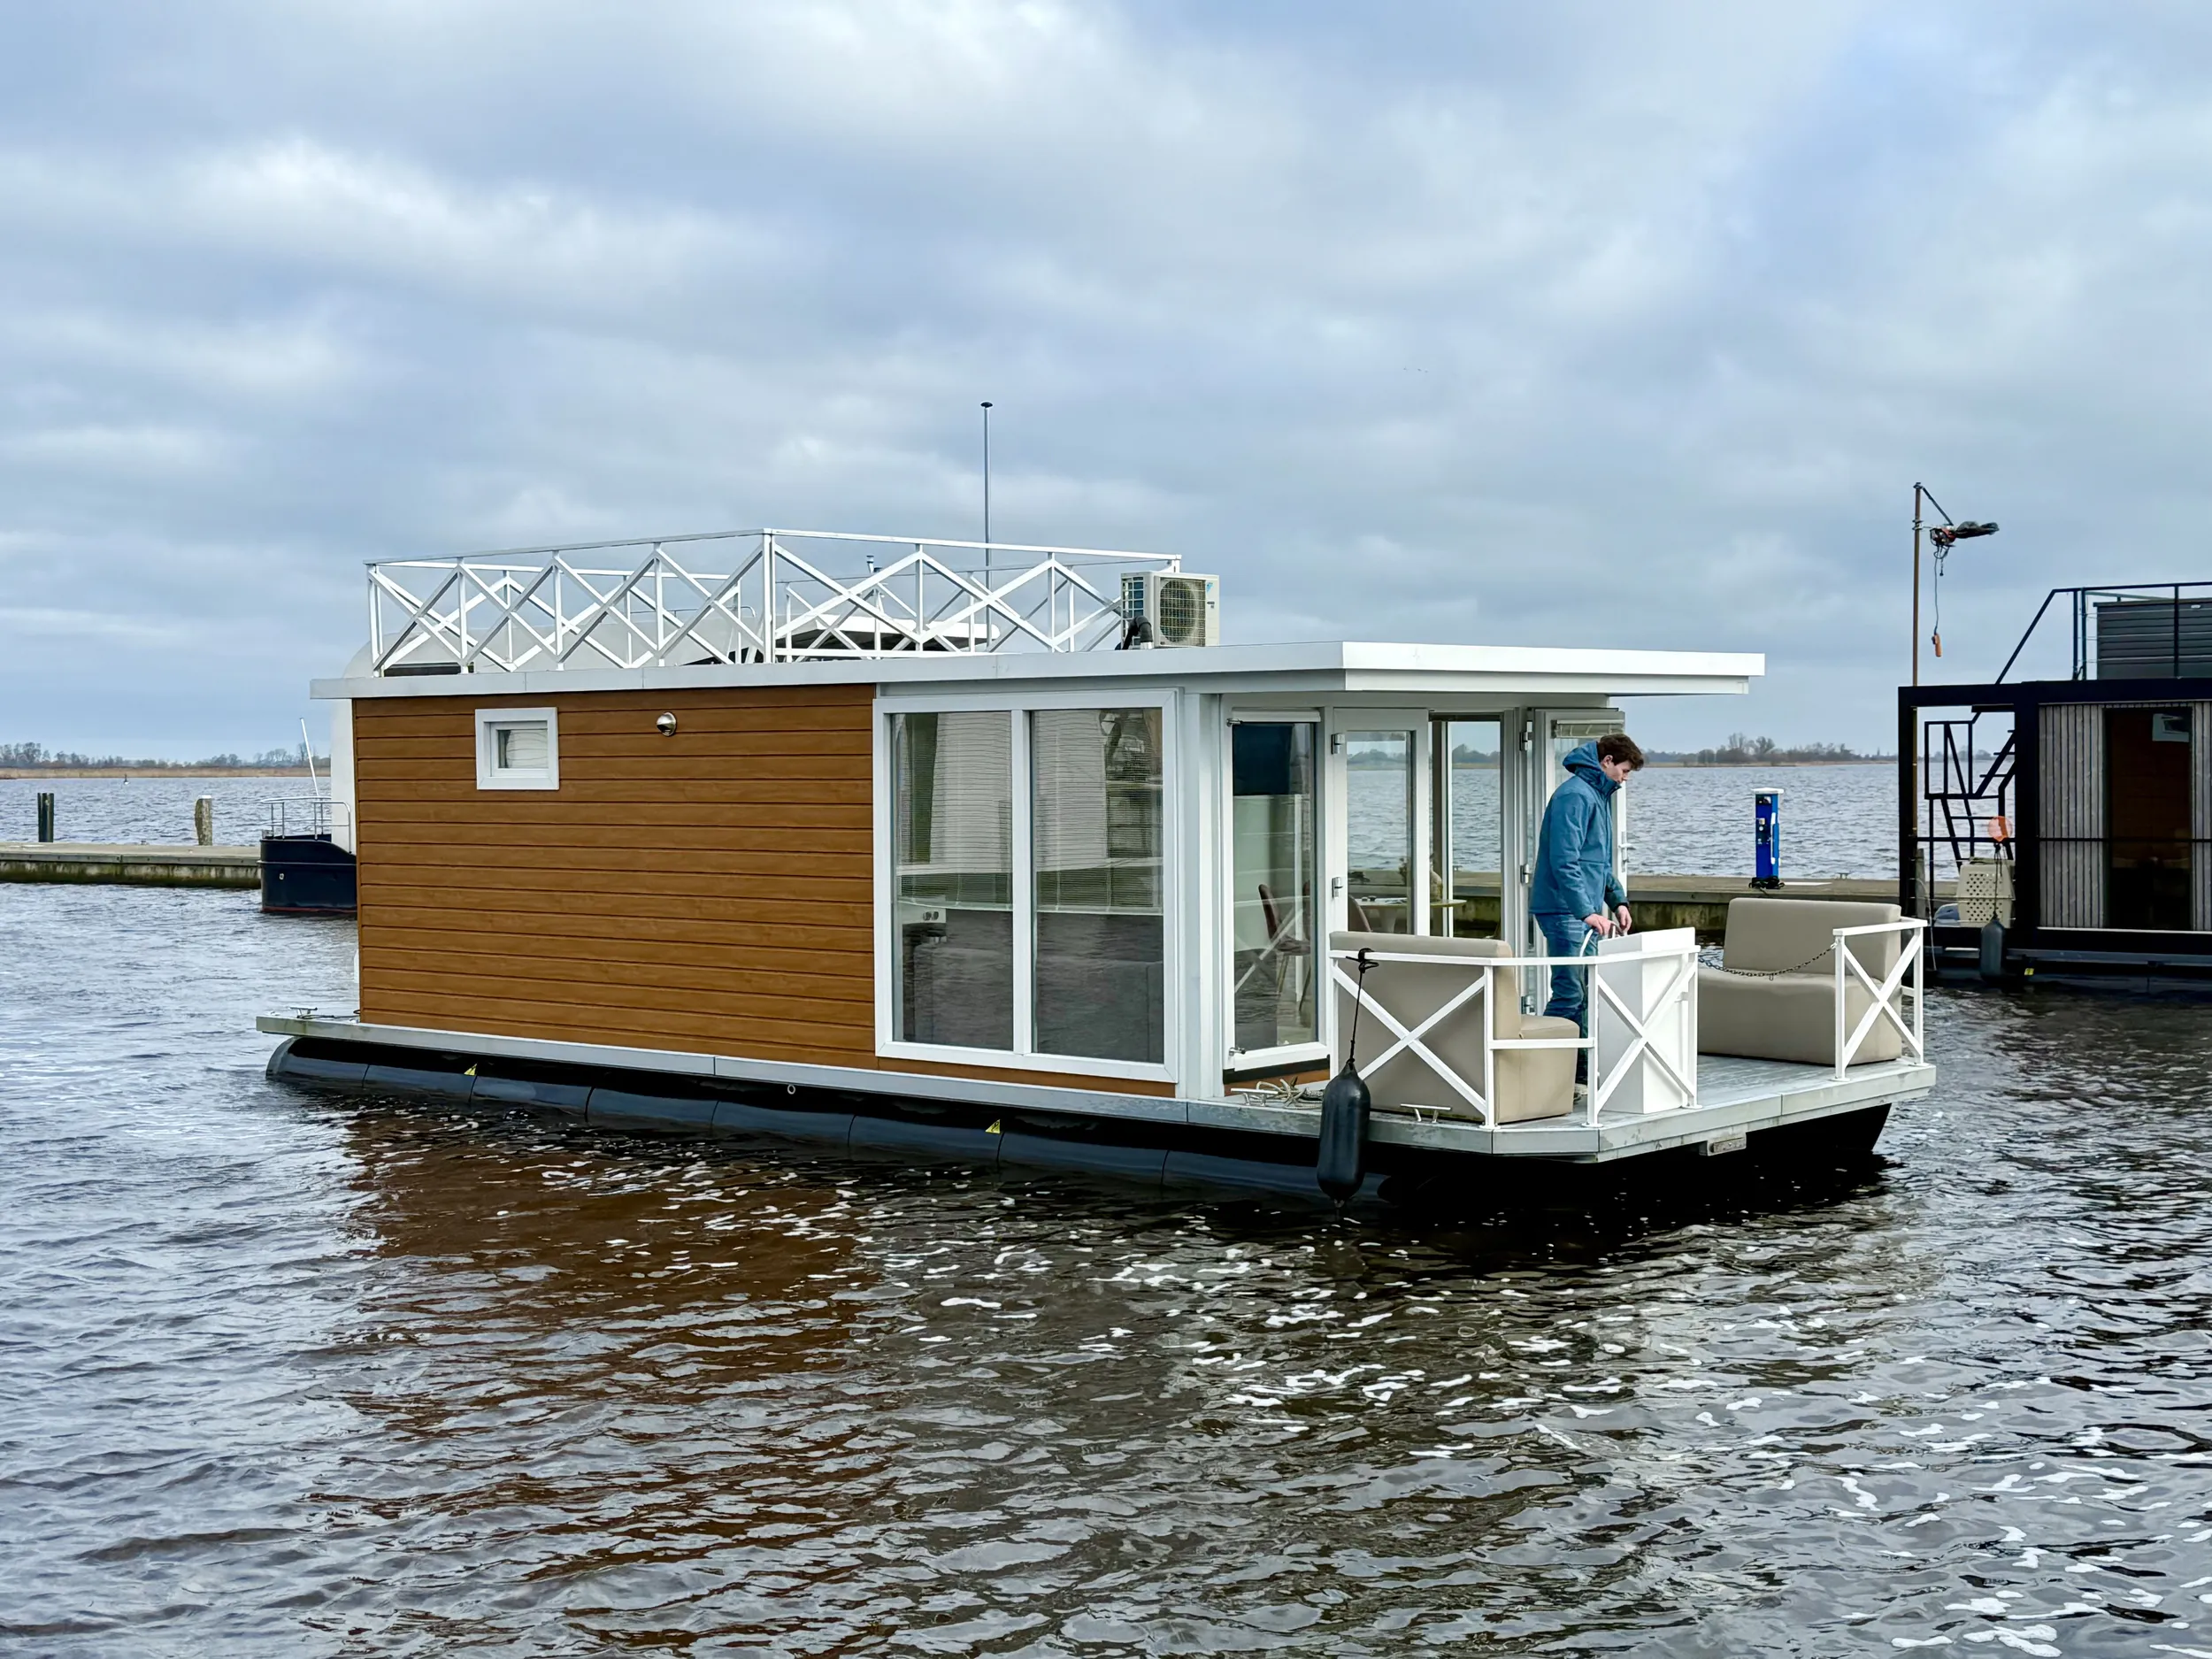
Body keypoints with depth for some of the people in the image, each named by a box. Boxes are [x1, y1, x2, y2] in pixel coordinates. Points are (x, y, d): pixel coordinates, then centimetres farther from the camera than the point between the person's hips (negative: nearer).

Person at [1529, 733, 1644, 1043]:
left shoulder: (1599, 795, 19)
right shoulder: (1575, 796, -14)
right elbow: (1564, 862, -23)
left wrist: (1618, 900, 18)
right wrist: (1587, 912, -26)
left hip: (1586, 913, 10)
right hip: (1565, 912, -10)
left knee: (1588, 994, 12)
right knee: (1570, 994, -11)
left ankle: (1584, 1065, 17)